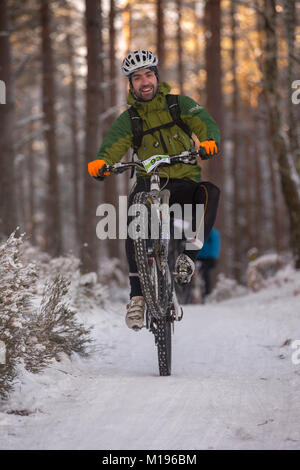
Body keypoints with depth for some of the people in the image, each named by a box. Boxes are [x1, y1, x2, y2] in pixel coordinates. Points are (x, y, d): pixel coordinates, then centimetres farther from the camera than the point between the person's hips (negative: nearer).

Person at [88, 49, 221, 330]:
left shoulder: (180, 104, 7)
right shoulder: (128, 120, 8)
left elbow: (206, 123, -8)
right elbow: (113, 146, -6)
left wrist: (209, 142, -33)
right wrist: (100, 163, -31)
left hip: (185, 183, 0)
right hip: (149, 184, 0)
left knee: (209, 193, -34)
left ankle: (189, 256, -25)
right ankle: (137, 295, -24)